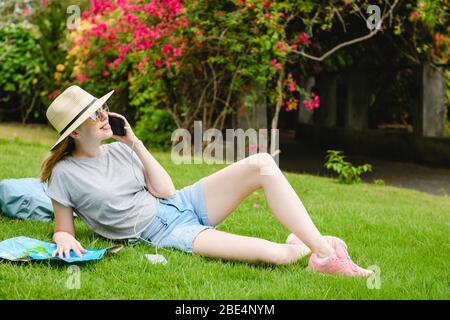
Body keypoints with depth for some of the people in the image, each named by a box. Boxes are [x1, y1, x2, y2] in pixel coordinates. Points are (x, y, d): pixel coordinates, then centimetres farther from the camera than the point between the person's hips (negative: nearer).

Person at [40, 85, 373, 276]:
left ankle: (324, 251, -14)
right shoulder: (65, 174, -6)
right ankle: (304, 245, 6)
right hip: (165, 234, -6)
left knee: (261, 163, -18)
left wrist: (134, 142, -1)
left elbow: (165, 190, 1)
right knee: (275, 254, -30)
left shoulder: (118, 150, 7)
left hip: (184, 204, 7)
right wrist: (65, 241, -26)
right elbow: (63, 230, -1)